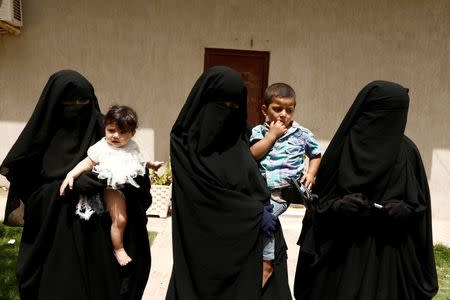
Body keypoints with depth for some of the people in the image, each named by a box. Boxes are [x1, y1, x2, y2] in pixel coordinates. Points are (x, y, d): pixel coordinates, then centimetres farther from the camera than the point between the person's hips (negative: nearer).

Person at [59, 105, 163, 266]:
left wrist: (151, 164, 18)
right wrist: (70, 175, -18)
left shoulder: (133, 146, 2)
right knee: (119, 220, -12)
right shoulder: (101, 147, -12)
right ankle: (118, 250, 11)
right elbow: (87, 163, -9)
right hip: (112, 188, -5)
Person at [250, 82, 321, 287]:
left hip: (282, 191, -3)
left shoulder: (302, 134, 7)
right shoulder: (259, 131, 7)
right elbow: (253, 154, -9)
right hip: (259, 187, 3)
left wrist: (311, 173, 3)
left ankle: (265, 264, -2)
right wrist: (272, 134, -8)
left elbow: (316, 155, 19)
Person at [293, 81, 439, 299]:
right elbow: (319, 199, 1)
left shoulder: (407, 151, 0)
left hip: (391, 253, 1)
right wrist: (337, 205, -18)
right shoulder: (343, 147, -4)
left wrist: (405, 210, -13)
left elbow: (421, 203, 7)